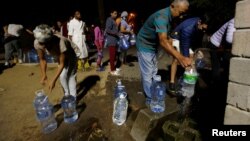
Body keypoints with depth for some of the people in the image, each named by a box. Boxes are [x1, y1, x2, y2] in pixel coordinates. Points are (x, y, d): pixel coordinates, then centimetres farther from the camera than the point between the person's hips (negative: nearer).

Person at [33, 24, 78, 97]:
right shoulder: (37, 43, -29)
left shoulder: (60, 43, -44)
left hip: (70, 55, -5)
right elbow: (42, 59, -12)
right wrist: (44, 75, -22)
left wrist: (53, 80, -35)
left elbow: (62, 64, -34)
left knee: (71, 76, -8)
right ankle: (67, 95, 29)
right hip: (59, 56, 5)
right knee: (62, 76, 8)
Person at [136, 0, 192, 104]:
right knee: (148, 74, -3)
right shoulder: (162, 17, -29)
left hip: (152, 46, 10)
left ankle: (151, 93, 34)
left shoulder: (168, 16, 2)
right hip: (145, 46, -10)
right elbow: (163, 41, -43)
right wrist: (180, 58, -51)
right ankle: (150, 99, 11)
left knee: (153, 72, 18)